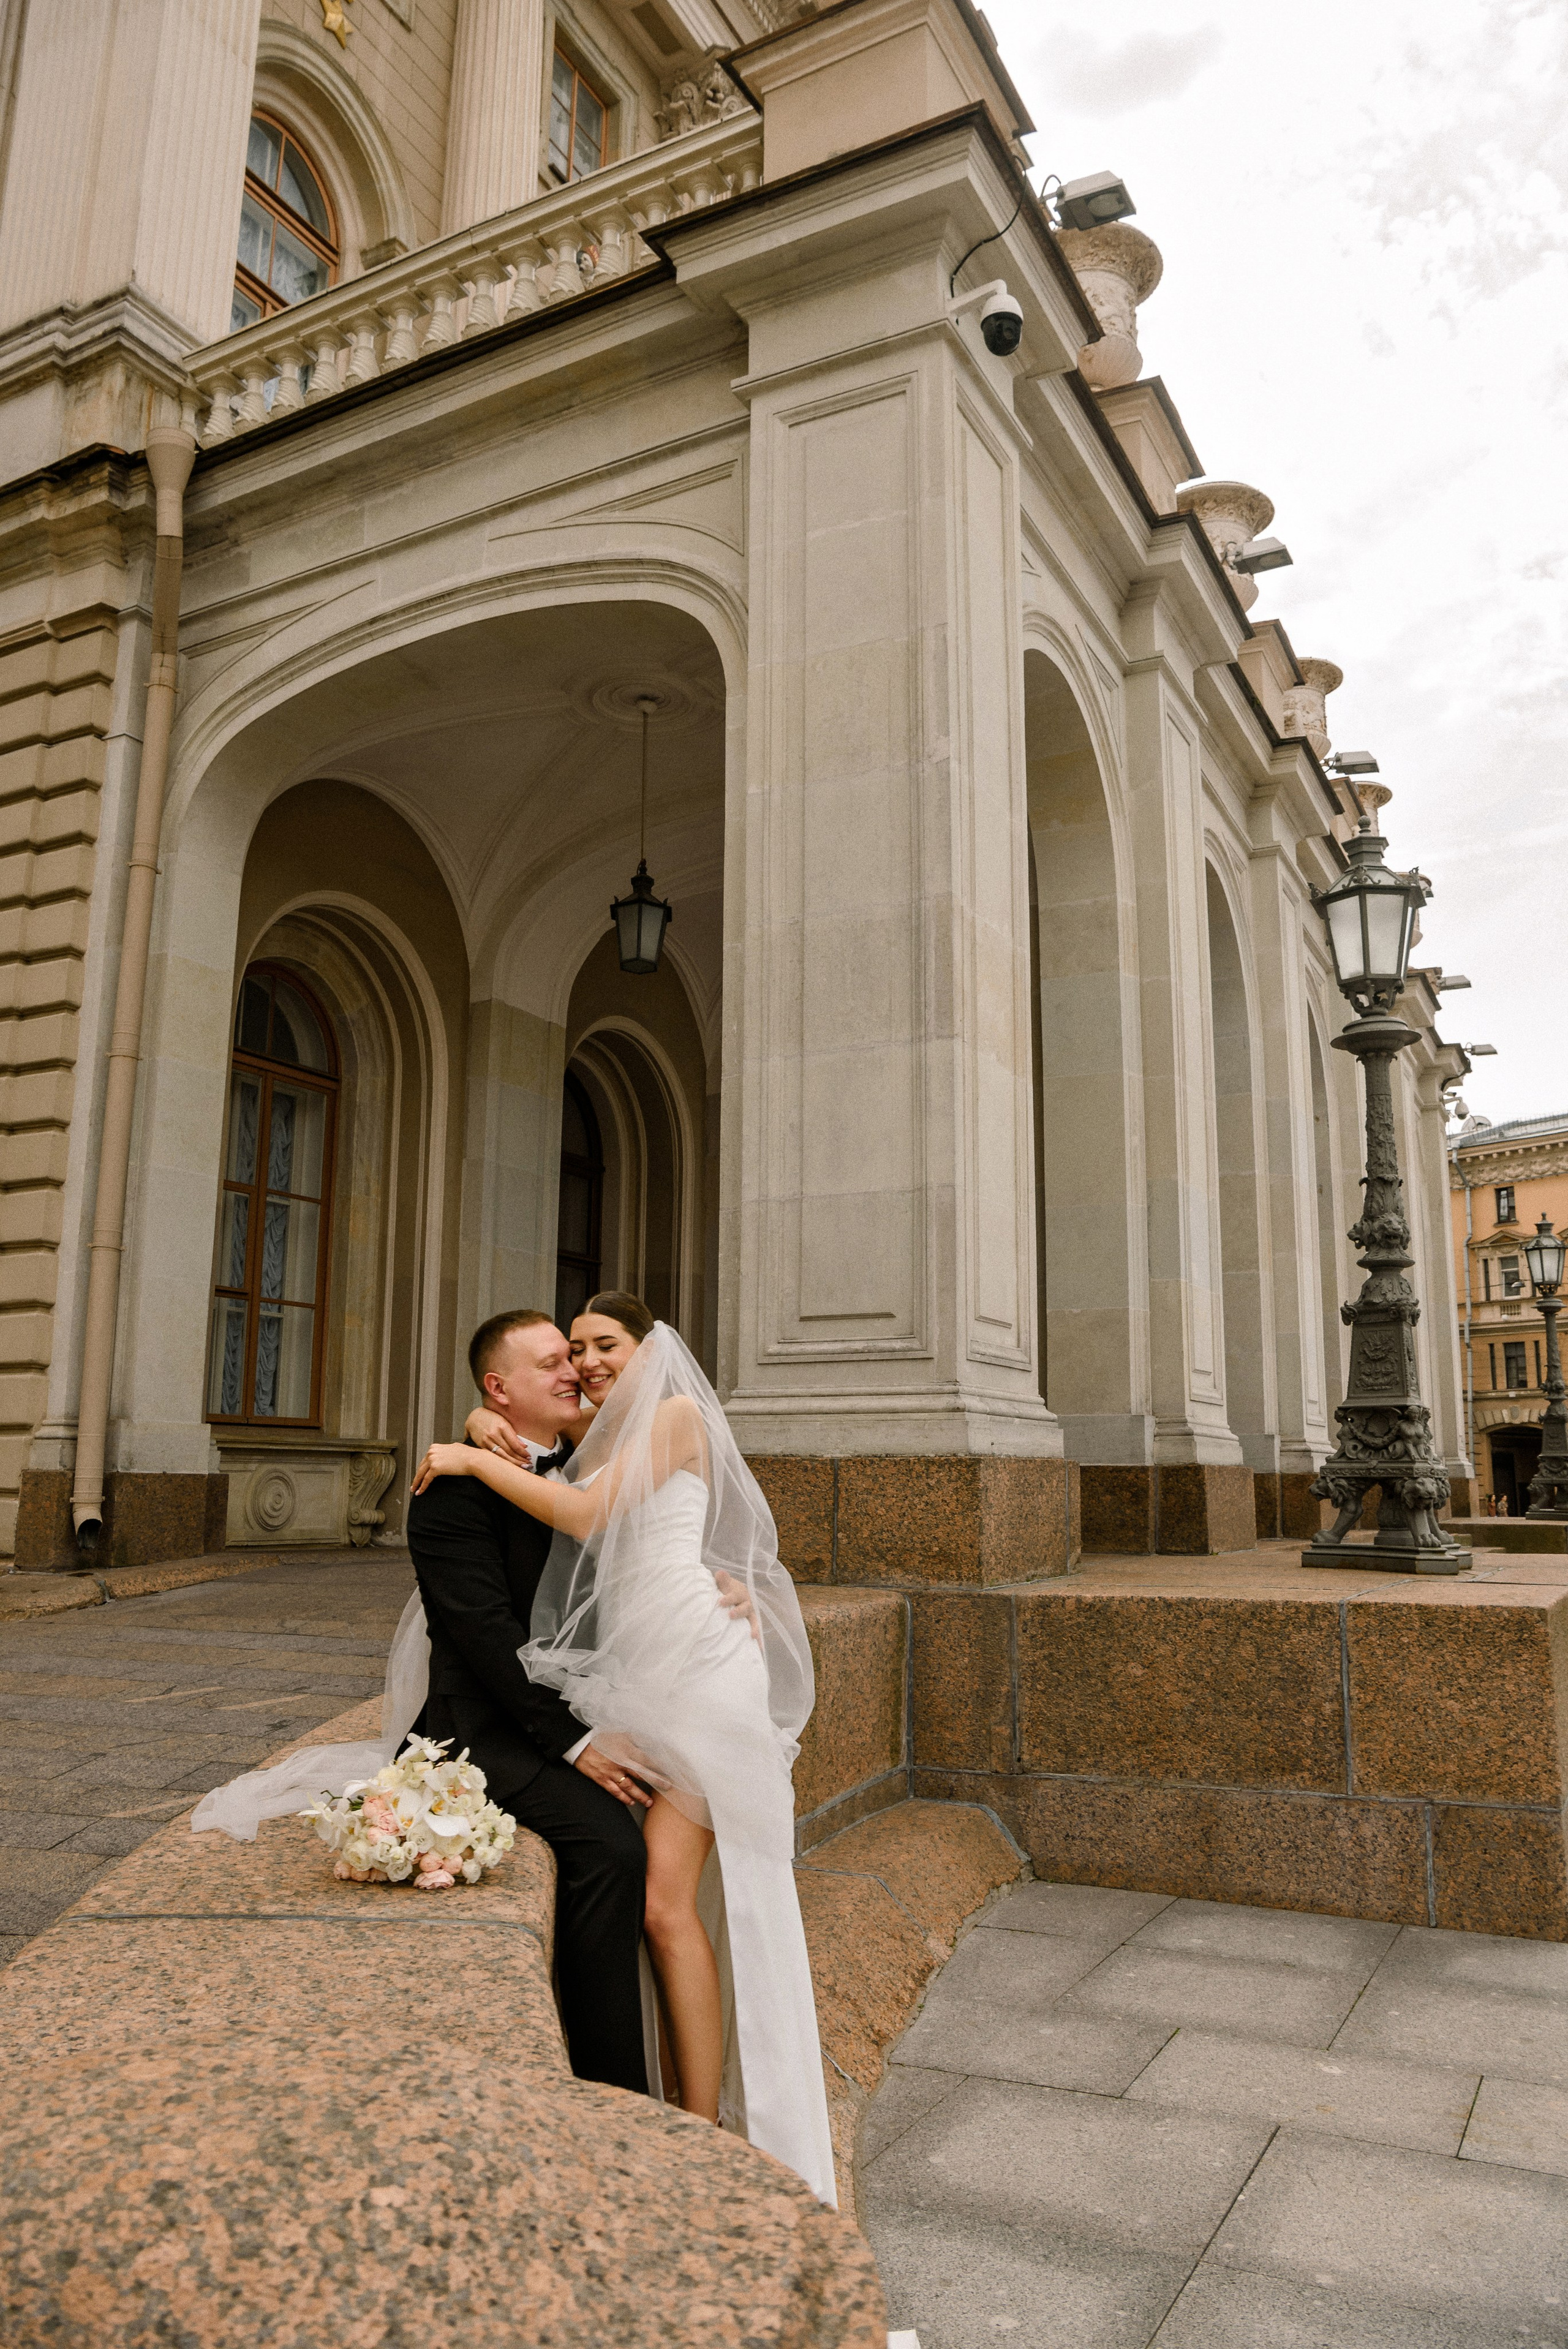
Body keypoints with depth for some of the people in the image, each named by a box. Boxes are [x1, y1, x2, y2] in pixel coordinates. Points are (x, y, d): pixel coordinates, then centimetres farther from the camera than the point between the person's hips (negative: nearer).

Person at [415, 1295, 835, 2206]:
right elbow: (502, 1420, 25)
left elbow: (587, 1514, -12)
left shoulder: (677, 1415, -3)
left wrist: (473, 1461, -6)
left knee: (665, 1900, -12)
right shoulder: (605, 1437, 21)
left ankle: (706, 2132, -3)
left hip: (694, 1666, -8)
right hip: (632, 1670, 8)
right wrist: (488, 1427, 0)